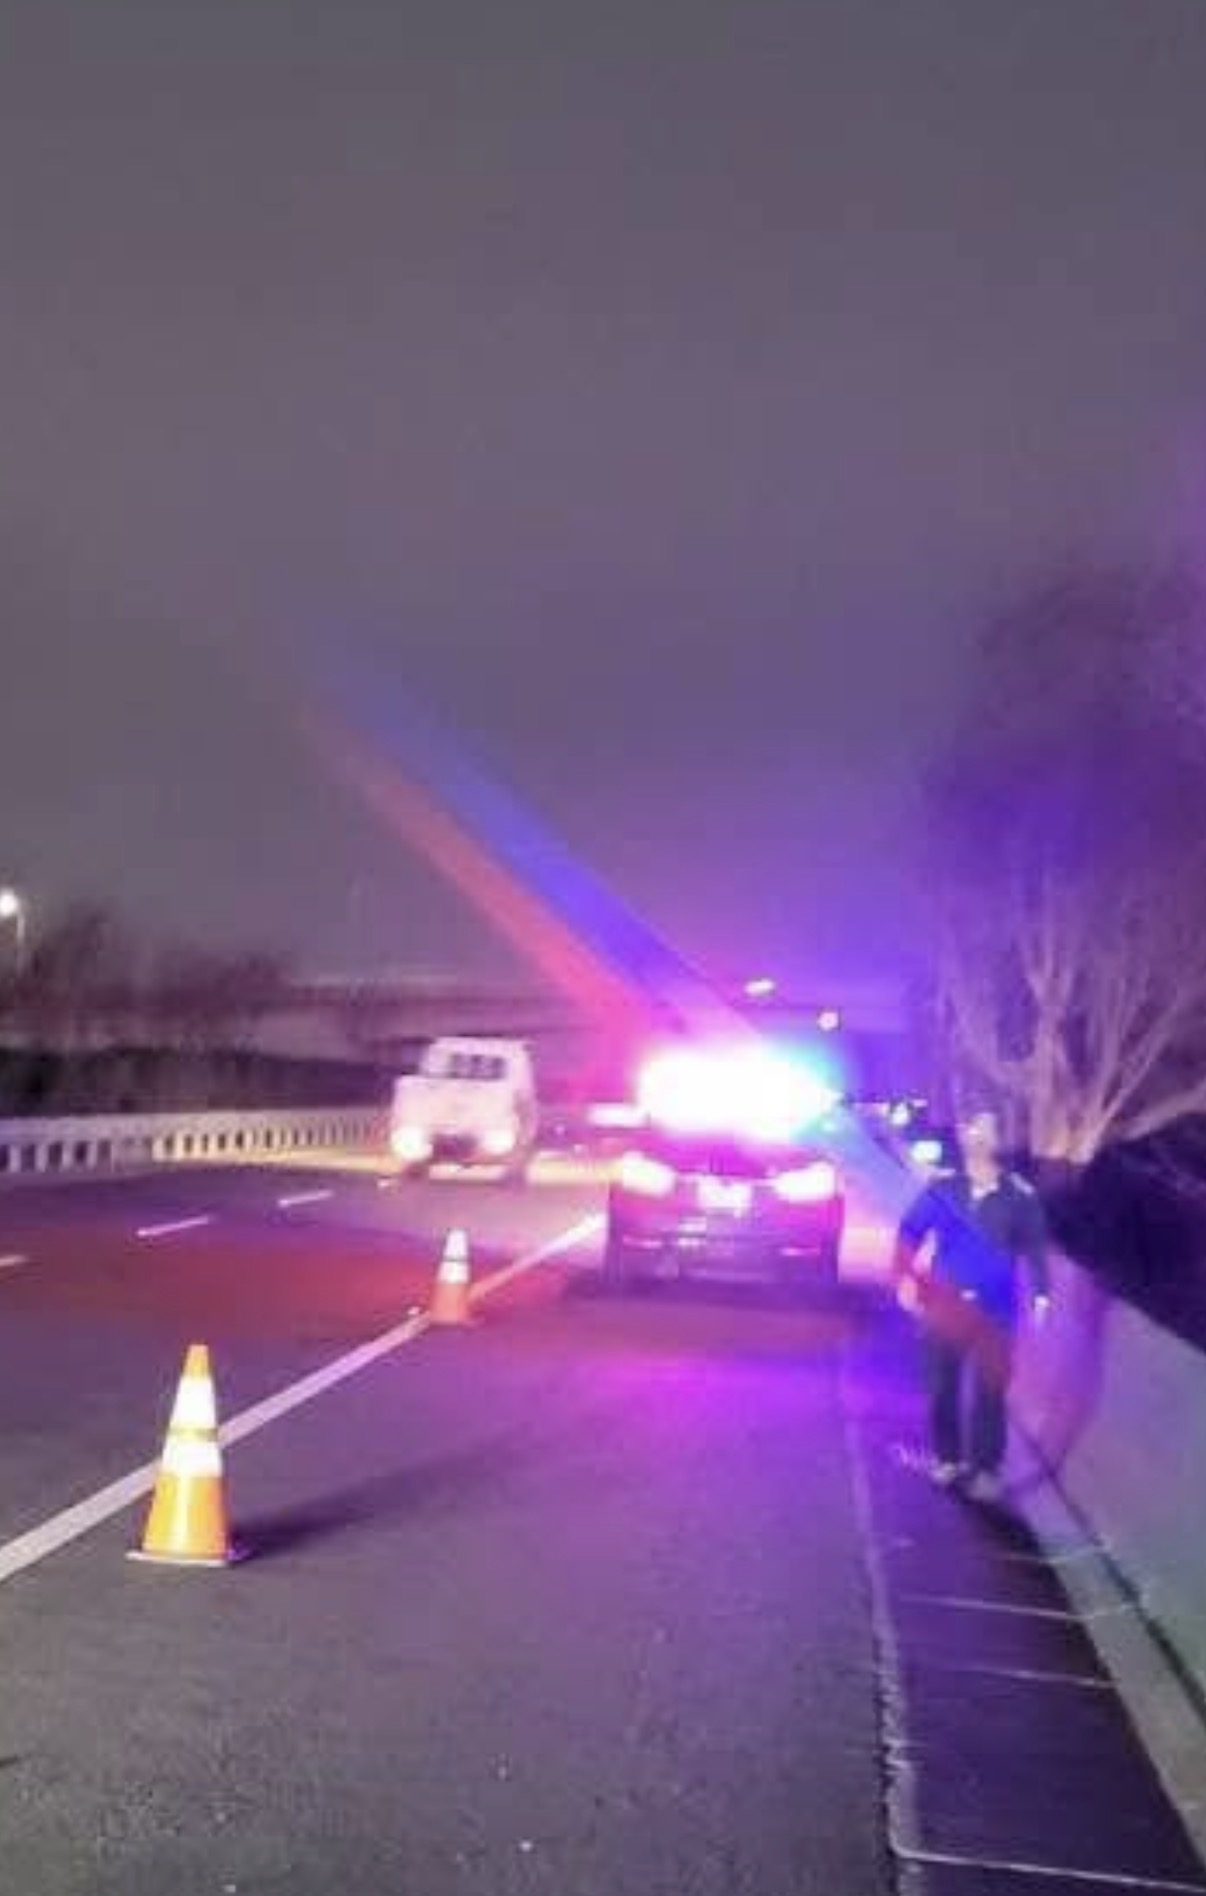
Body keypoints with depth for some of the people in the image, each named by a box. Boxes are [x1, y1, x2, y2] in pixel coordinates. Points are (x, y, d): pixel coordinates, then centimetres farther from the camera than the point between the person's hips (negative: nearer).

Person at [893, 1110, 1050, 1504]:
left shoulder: (1020, 1197, -5)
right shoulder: (942, 1188, -3)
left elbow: (1035, 1249, -1)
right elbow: (910, 1231, 3)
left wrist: (1040, 1294, -10)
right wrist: (907, 1277, -5)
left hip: (994, 1310, -2)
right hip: (944, 1304, 2)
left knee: (989, 1391, 2)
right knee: (942, 1386, 12)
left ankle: (986, 1469, 16)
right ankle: (947, 1457, 29)